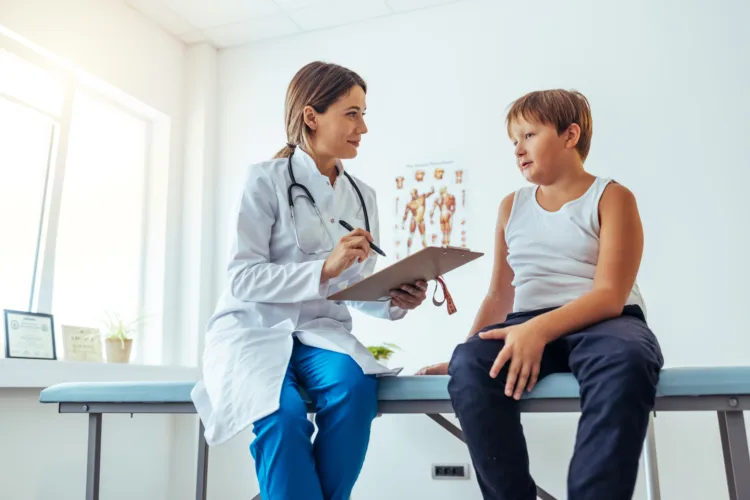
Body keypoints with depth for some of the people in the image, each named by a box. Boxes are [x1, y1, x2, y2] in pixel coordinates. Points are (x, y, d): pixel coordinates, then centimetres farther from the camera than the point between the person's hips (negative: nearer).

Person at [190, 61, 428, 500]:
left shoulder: (363, 196, 10)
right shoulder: (266, 179, -5)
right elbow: (242, 279, -12)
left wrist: (395, 300, -12)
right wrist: (324, 268, -25)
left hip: (322, 331, 4)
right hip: (256, 328, -3)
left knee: (355, 385, -29)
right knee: (284, 414, -33)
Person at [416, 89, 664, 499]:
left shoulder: (612, 197, 3)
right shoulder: (511, 206, 18)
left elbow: (610, 295, -10)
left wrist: (541, 327, -27)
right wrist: (463, 353, 7)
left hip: (603, 322, -3)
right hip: (528, 325, 3)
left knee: (624, 361, -40)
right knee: (469, 366, -30)